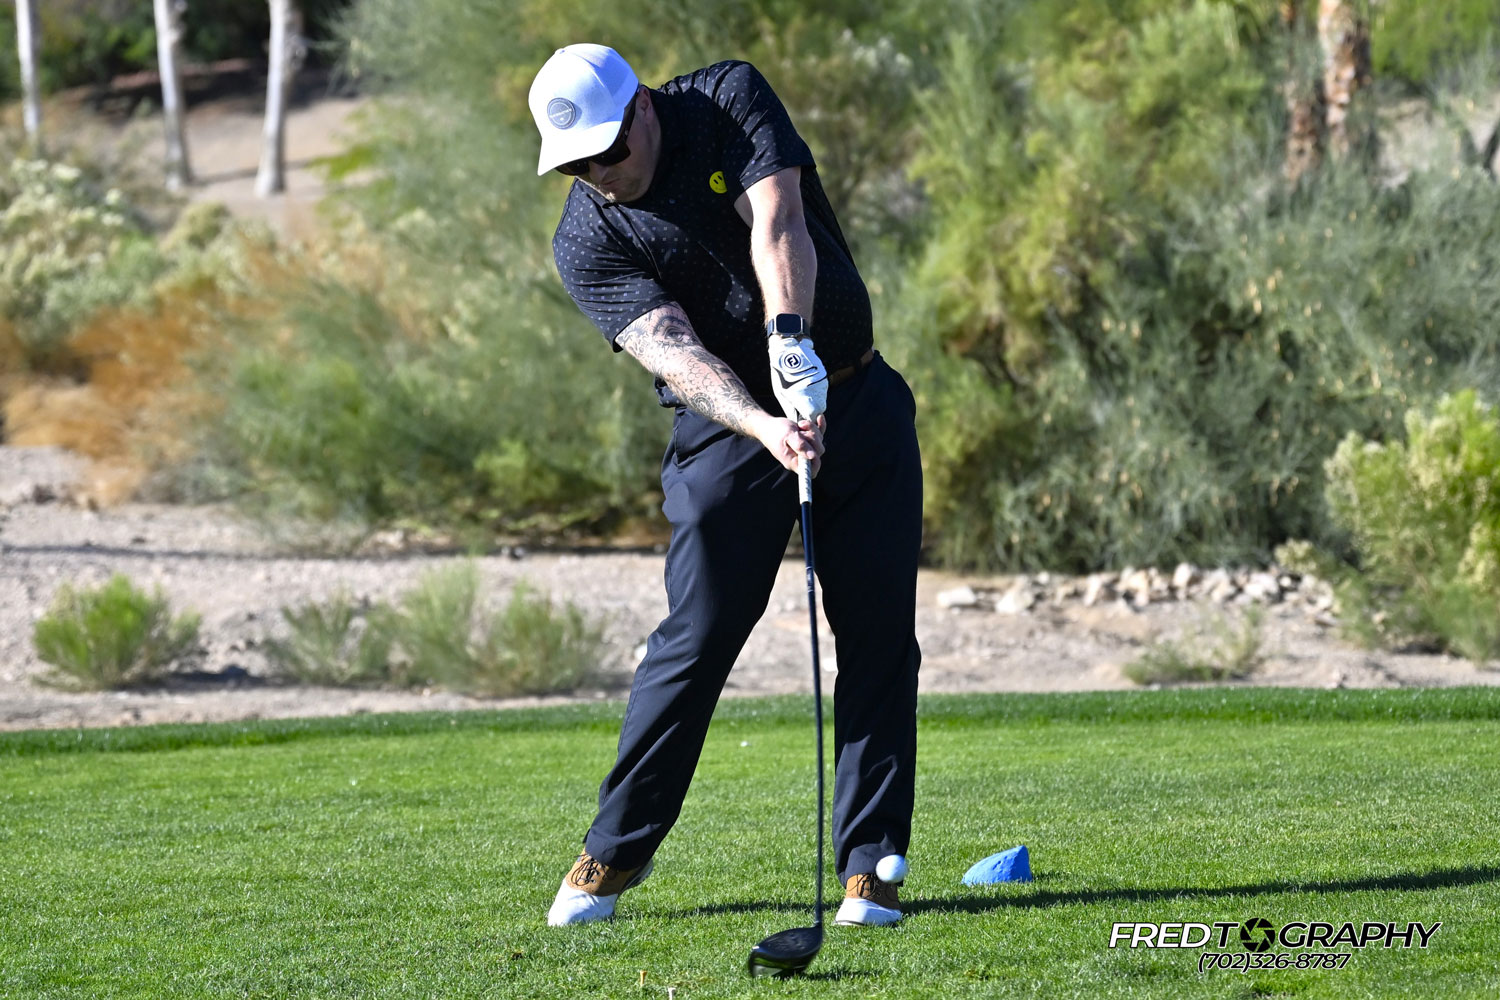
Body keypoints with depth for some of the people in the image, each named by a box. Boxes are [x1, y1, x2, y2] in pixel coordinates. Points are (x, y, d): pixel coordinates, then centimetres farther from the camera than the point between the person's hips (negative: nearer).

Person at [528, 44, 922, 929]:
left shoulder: (730, 99, -6)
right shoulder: (587, 242, -9)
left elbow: (778, 228, -23)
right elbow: (673, 351, -23)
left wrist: (789, 334, -41)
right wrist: (763, 424, -41)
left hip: (856, 400, 1)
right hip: (728, 425, -1)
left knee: (879, 639, -3)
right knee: (696, 641, -5)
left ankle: (869, 866, 1)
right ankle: (616, 851, 9)